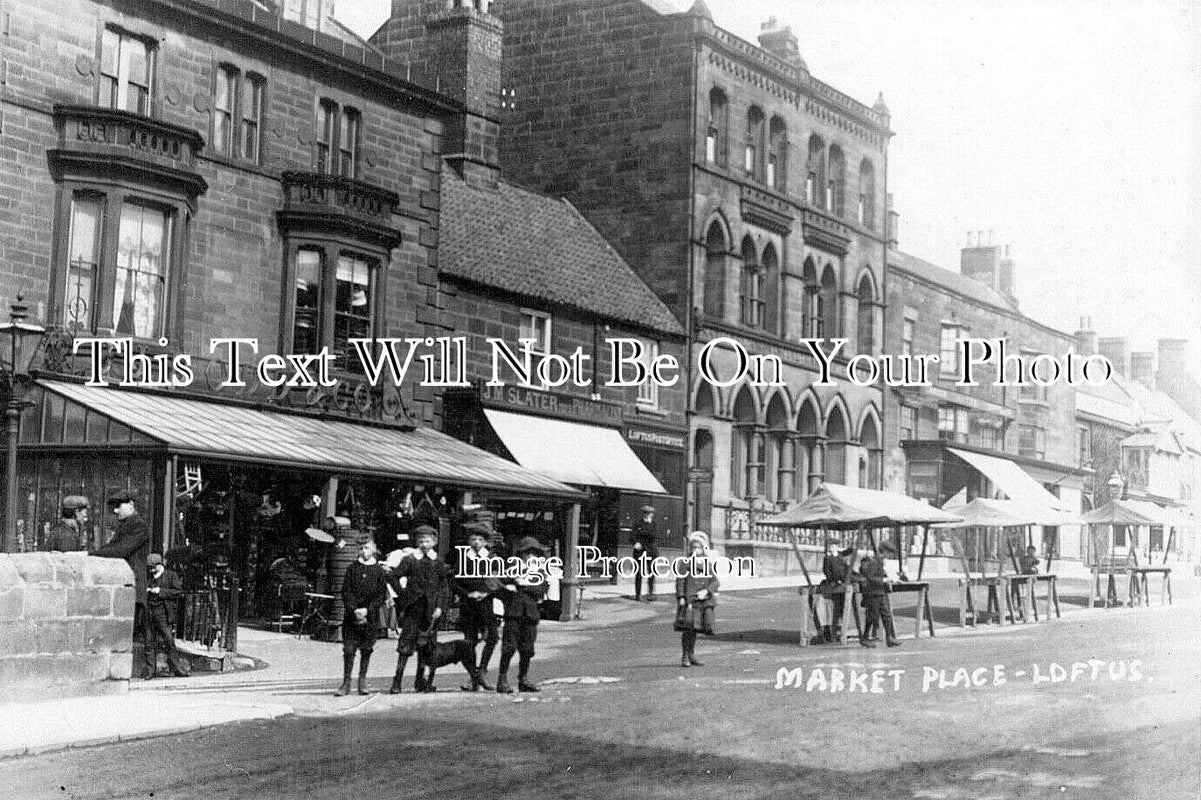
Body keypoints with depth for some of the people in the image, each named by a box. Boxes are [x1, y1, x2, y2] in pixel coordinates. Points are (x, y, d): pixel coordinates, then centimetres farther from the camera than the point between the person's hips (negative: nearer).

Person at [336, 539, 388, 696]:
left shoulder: (379, 570, 4)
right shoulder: (352, 568, 7)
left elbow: (382, 594, 0)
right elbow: (346, 591, 3)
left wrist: (367, 610, -10)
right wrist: (354, 609, -11)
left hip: (370, 617, 0)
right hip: (351, 616, 0)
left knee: (366, 650, 4)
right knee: (348, 649, -3)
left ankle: (362, 682, 15)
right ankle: (346, 683, 2)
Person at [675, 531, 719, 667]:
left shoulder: (707, 565, 12)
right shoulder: (686, 563, 3)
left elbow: (715, 582, 6)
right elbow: (680, 581, -1)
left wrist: (706, 591, -11)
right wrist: (681, 597, -11)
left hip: (703, 600, 4)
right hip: (689, 600, -4)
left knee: (695, 628, 8)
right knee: (688, 627, -12)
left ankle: (691, 656, 20)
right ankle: (685, 657, -9)